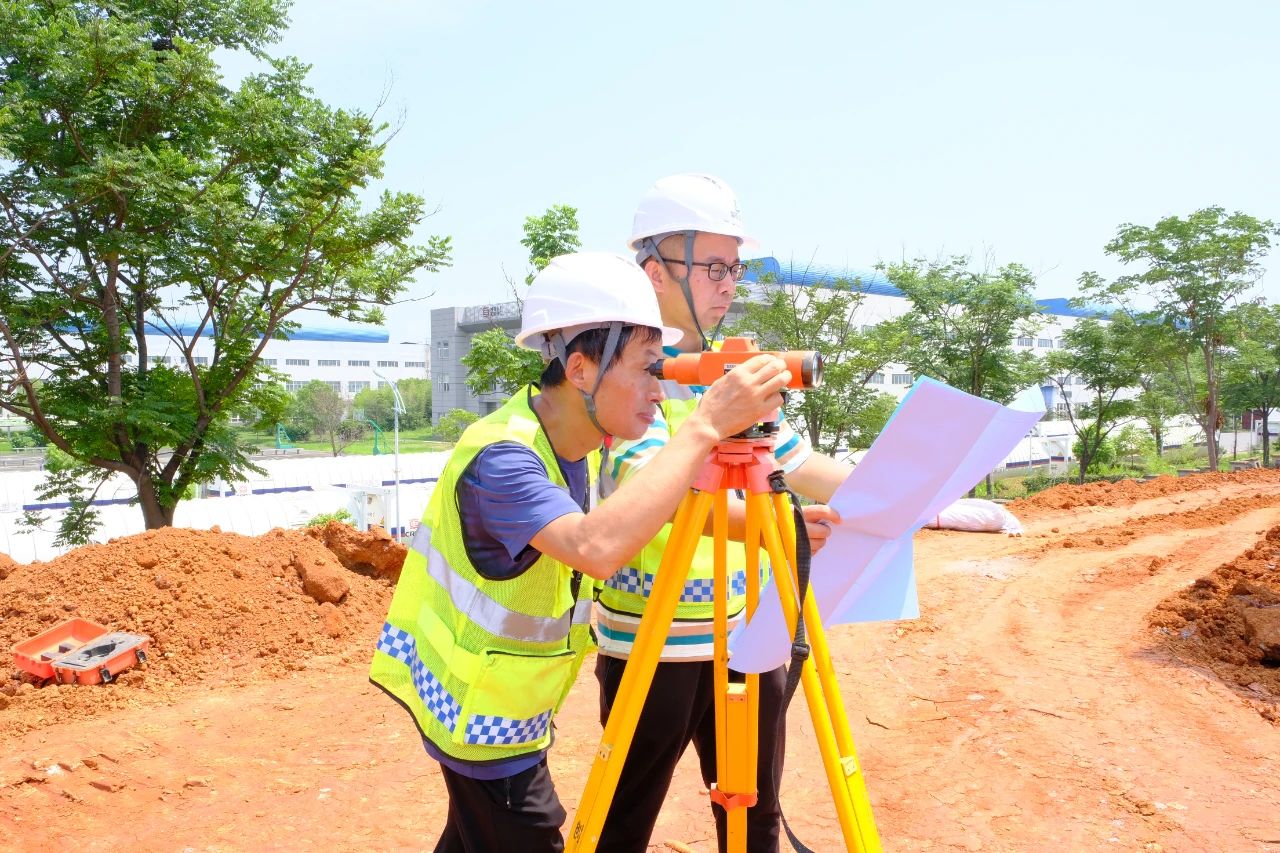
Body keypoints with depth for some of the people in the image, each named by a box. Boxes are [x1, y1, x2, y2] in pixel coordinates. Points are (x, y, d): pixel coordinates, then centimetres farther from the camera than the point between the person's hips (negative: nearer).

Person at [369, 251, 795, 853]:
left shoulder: (575, 442, -5)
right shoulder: (501, 455, -31)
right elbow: (596, 547, -49)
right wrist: (705, 426, -45)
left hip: (506, 703, 8)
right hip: (481, 709, -8)